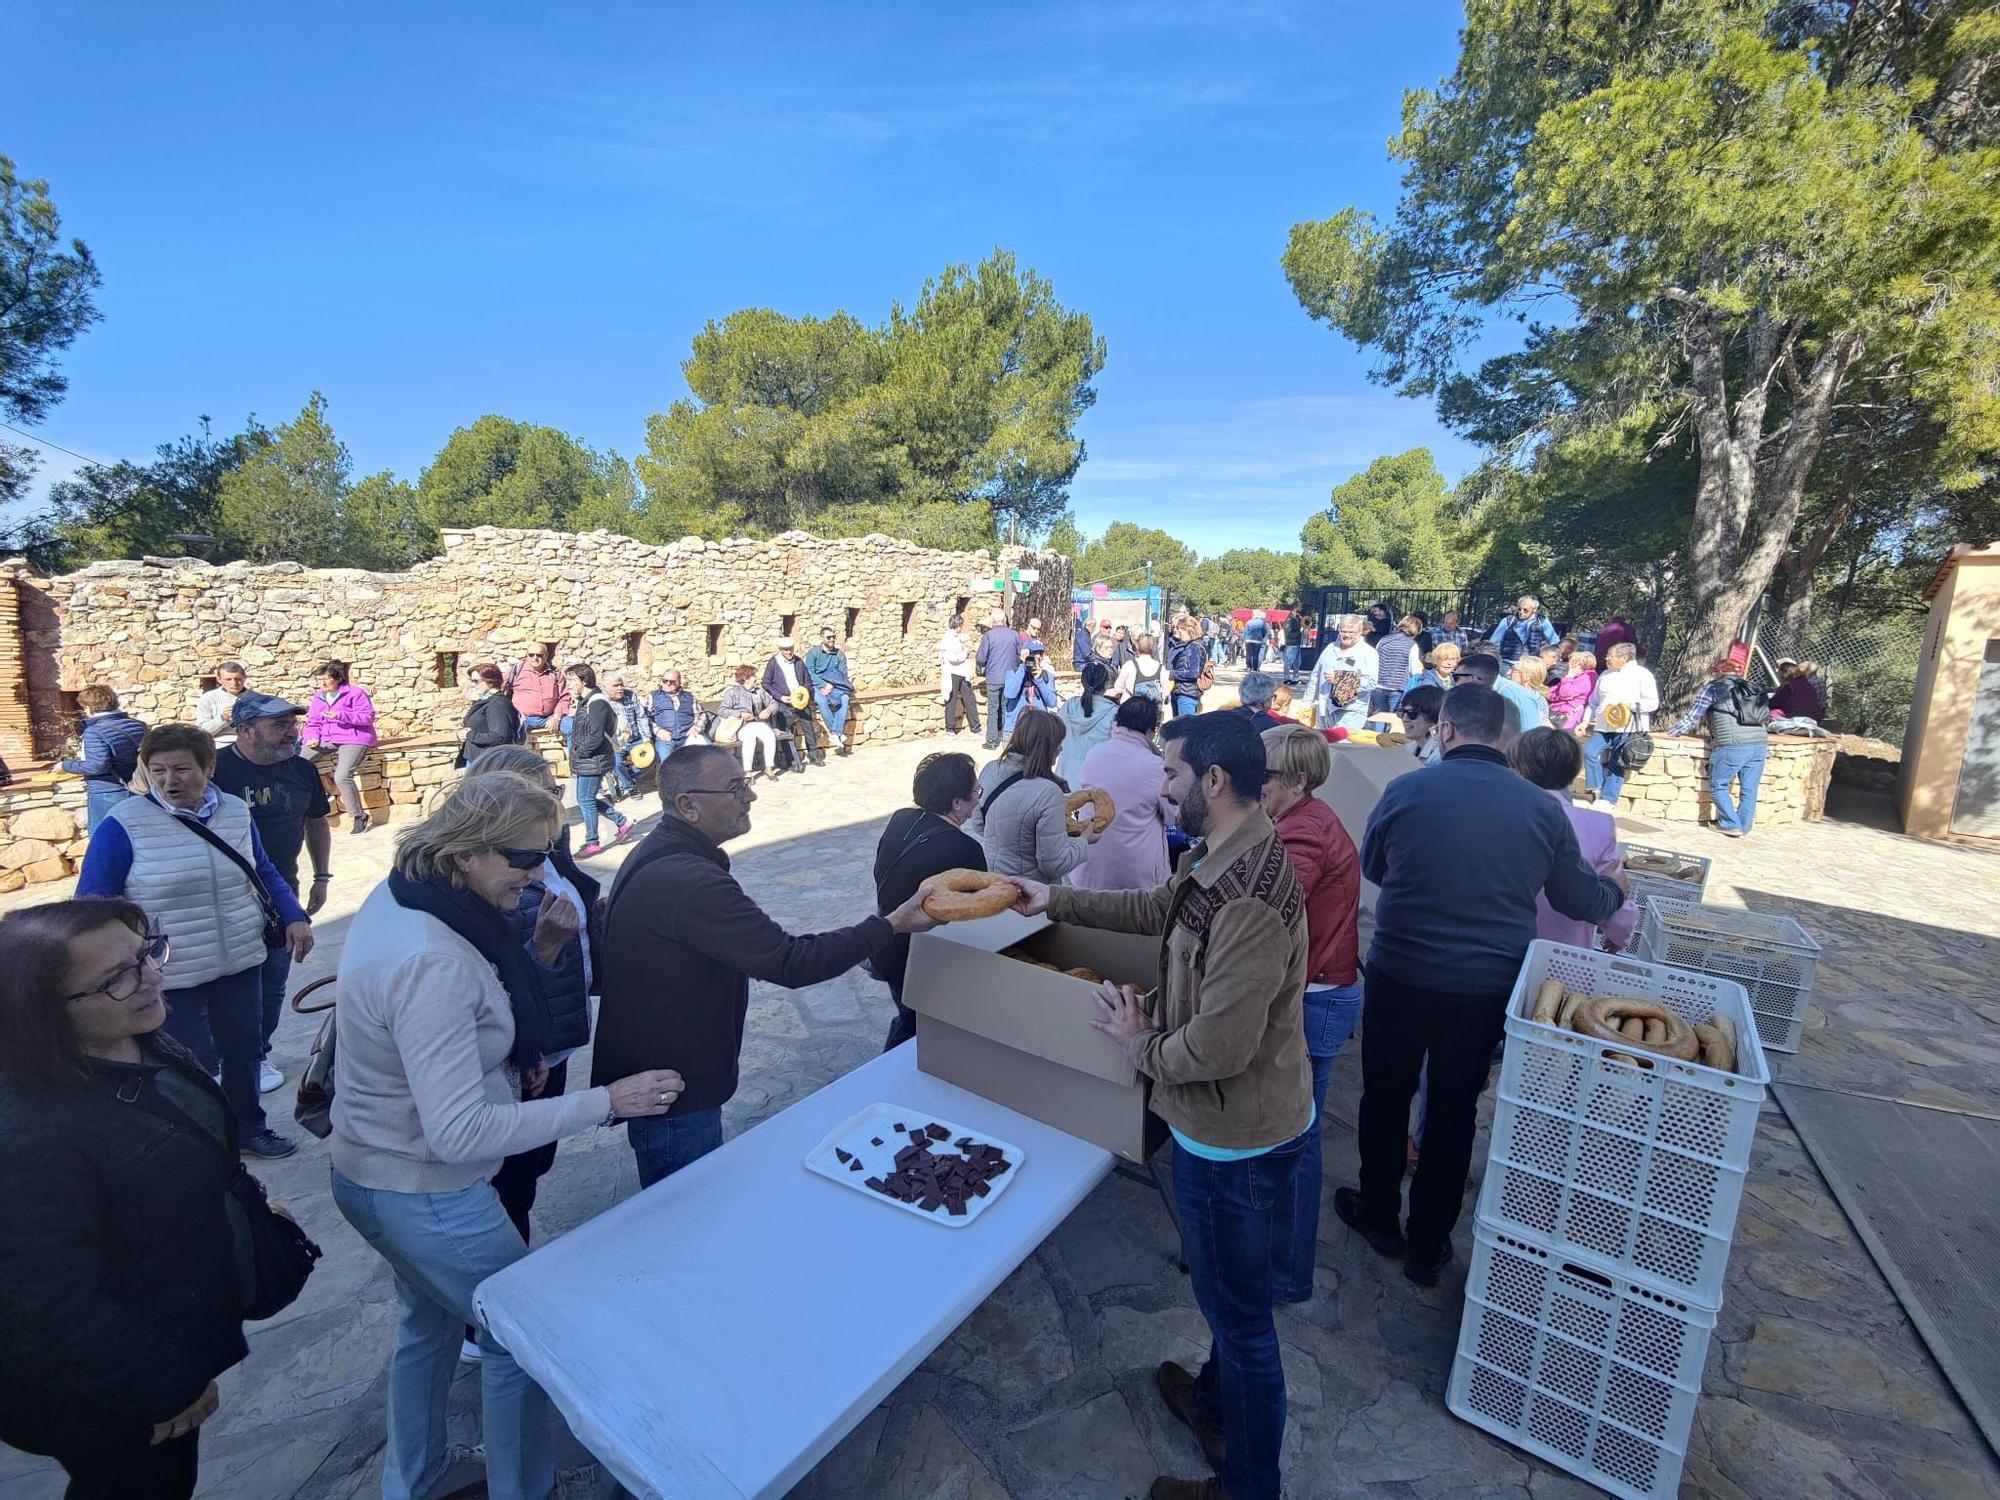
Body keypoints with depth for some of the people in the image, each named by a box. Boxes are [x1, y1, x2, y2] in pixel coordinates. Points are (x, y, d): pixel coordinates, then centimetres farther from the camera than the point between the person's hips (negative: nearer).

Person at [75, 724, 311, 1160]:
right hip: (169, 978, -4)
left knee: (244, 1051, 17)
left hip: (240, 965, 4)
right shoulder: (124, 825, -12)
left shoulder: (236, 812, 0)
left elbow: (263, 872, 13)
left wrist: (294, 917, 1)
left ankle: (248, 1128, 38)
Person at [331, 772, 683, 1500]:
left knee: (430, 1322, 30)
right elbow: (460, 1133, -33)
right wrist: (606, 1101, -30)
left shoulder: (401, 896, -5)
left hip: (374, 1171, 9)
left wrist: (536, 954, -7)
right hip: (424, 1197, -9)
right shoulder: (431, 962, -35)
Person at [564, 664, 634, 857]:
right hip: (585, 762, 10)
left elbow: (595, 737, -23)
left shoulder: (597, 703, -18)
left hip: (593, 761, -9)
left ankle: (592, 843, 12)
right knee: (587, 800, 15)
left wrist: (578, 753, -13)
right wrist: (576, 757, 6)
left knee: (586, 801, 0)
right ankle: (622, 822, 25)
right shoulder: (584, 702, 12)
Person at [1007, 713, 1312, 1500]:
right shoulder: (1220, 862, -2)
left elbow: (1216, 1047, -33)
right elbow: (1156, 906, 15)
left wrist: (1141, 1044, -13)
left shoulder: (1251, 903, -34)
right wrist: (1056, 899, 12)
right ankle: (1216, 1401, 56)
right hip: (1231, 1125, 9)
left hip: (1236, 1140, -9)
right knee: (1227, 1292, 31)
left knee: (1239, 1314, 15)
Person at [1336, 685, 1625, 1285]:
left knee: (1386, 1096, 18)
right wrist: (1616, 890, 31)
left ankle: (1379, 1215, 37)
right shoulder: (1542, 809, -6)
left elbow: (1371, 867, 4)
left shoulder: (1405, 791, -13)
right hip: (1488, 987, 2)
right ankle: (1427, 1246, 32)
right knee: (1454, 1111, 18)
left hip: (1400, 976, -2)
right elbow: (1581, 900, 7)